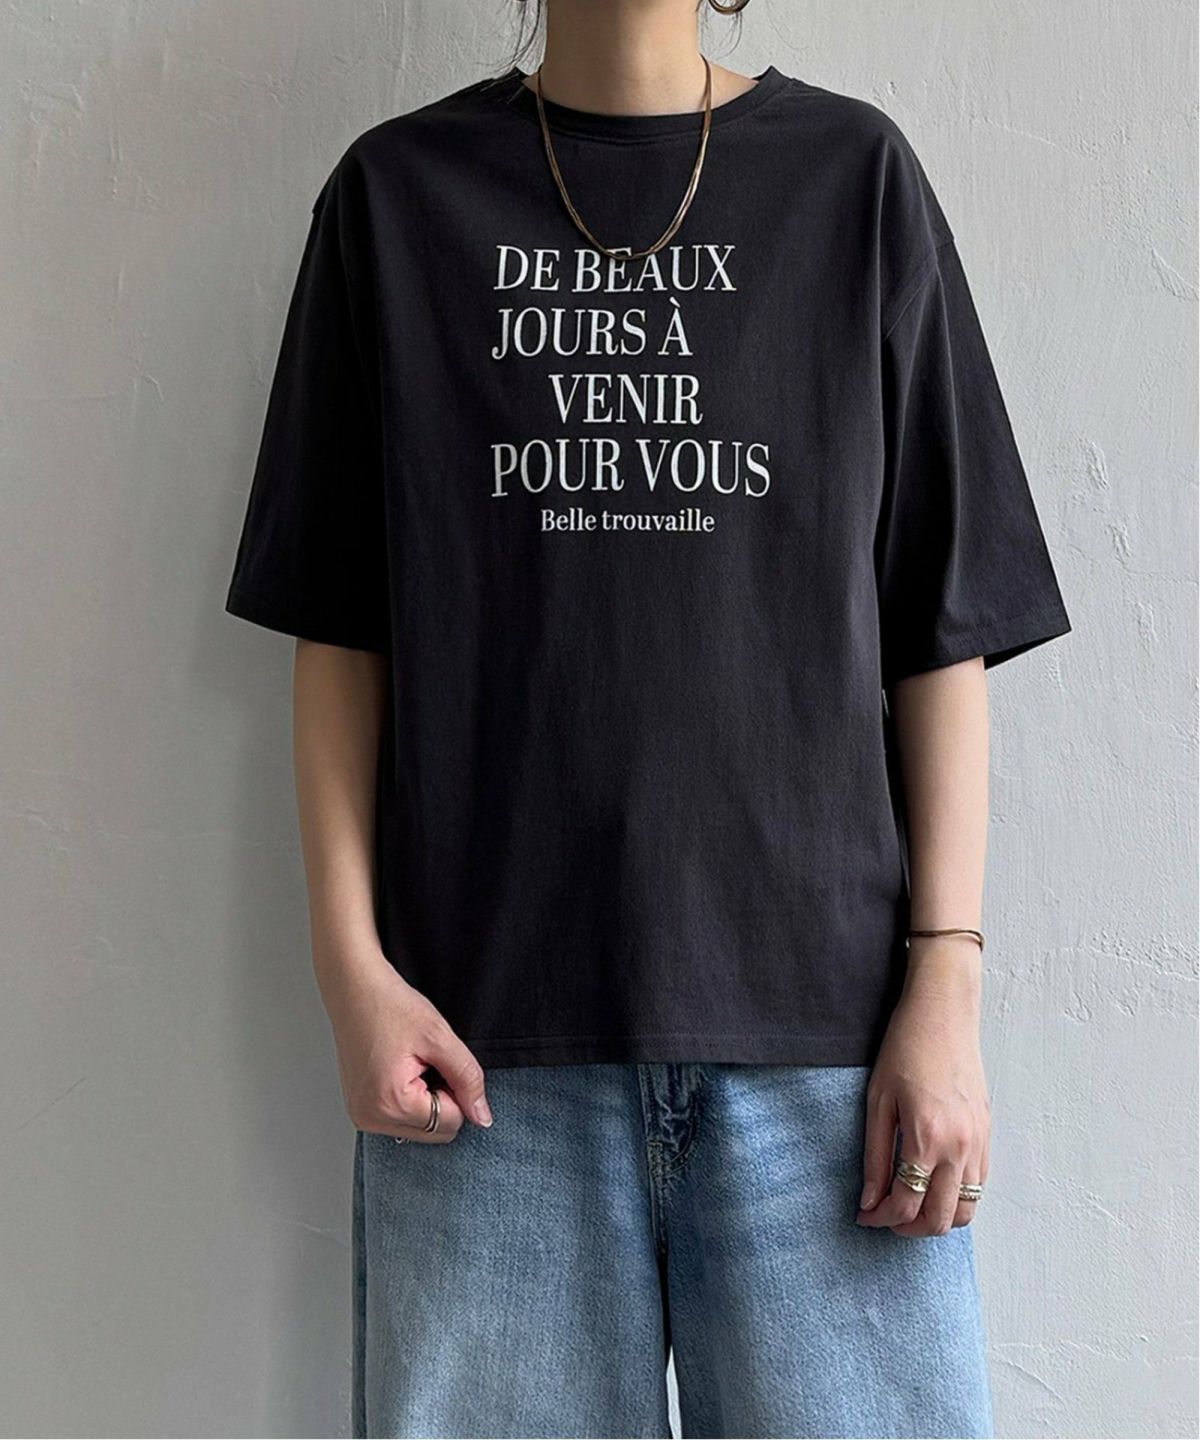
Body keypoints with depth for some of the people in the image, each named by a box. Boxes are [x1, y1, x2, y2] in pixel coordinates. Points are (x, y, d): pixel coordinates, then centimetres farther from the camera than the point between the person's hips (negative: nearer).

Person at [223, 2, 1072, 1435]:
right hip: (487, 1023, 1)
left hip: (816, 1012, 0)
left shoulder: (855, 175, 8)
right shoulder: (398, 190, 10)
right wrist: (350, 959, -1)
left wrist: (947, 981, -3)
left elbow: (947, 624, 4)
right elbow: (339, 629, 7)